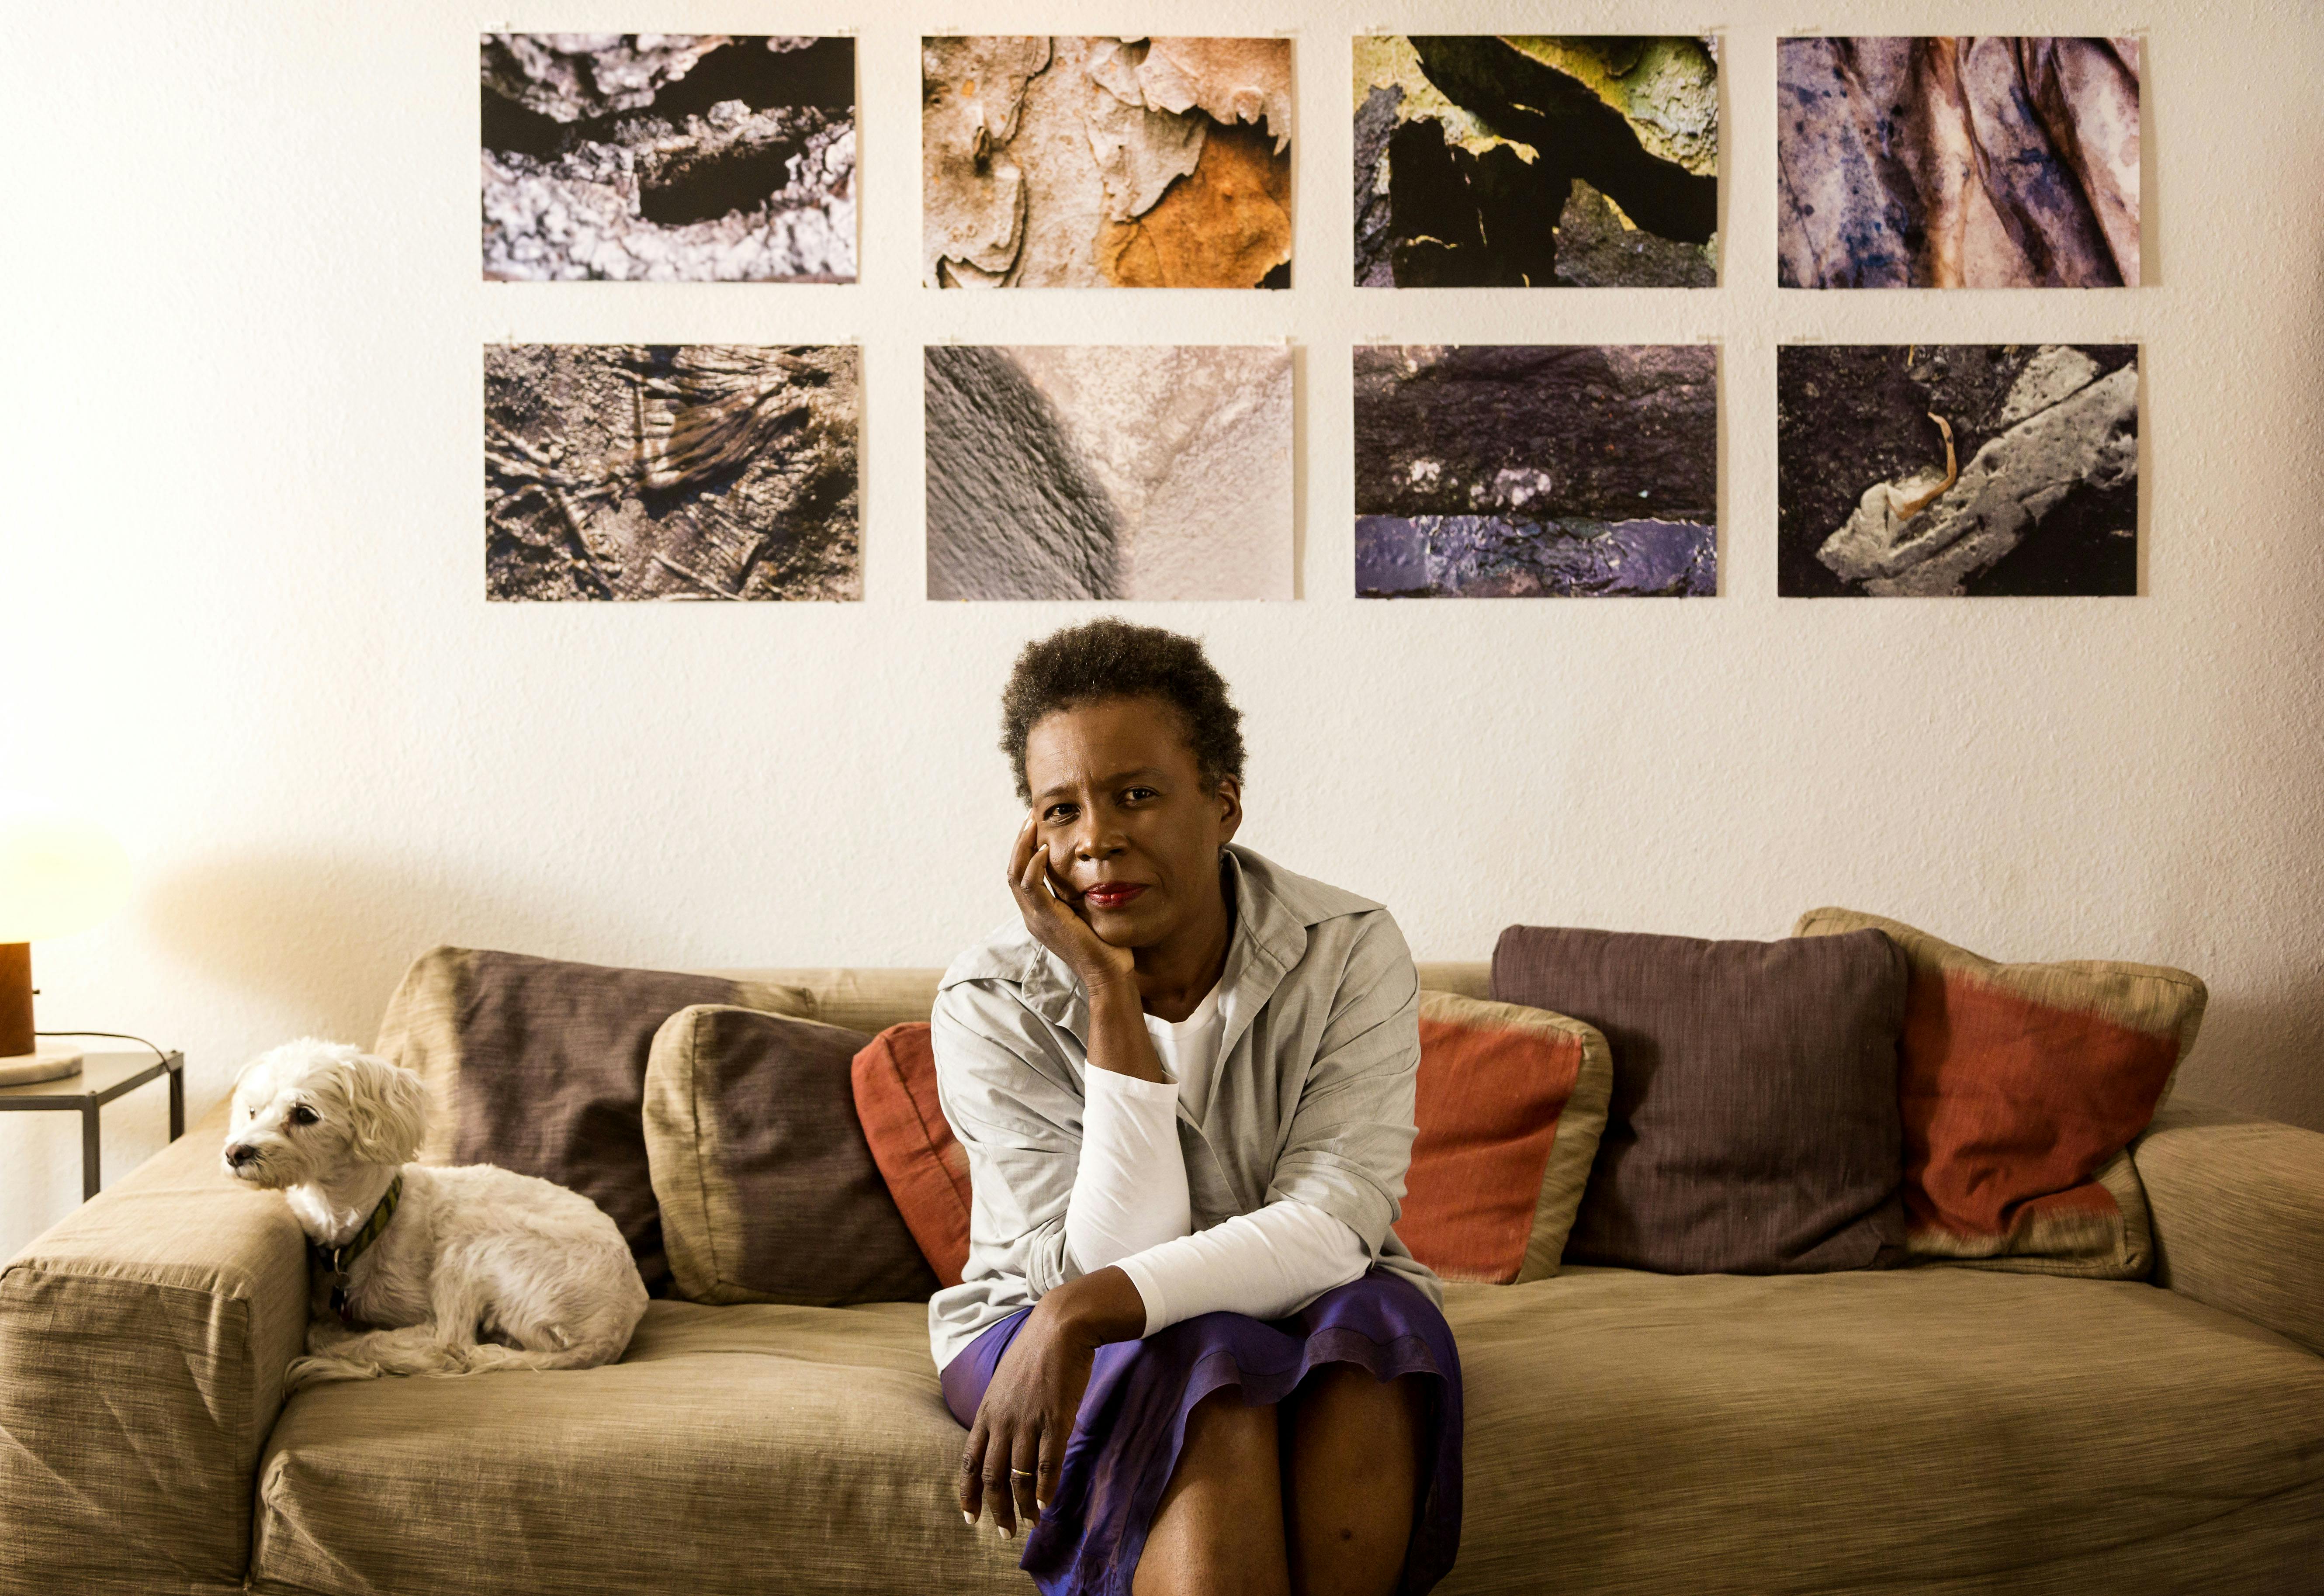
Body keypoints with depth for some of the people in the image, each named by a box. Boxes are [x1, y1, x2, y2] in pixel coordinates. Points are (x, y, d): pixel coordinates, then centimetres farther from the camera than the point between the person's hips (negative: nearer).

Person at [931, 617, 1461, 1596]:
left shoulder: (1350, 953, -15)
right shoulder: (990, 1004, -16)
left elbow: (1332, 1227, -26)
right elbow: (1101, 1265, -23)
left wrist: (1086, 1309, -39)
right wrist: (1111, 999, -30)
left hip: (1301, 1311, 2)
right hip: (1047, 1331, -1)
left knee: (1380, 1322, -32)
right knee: (1215, 1380, -34)